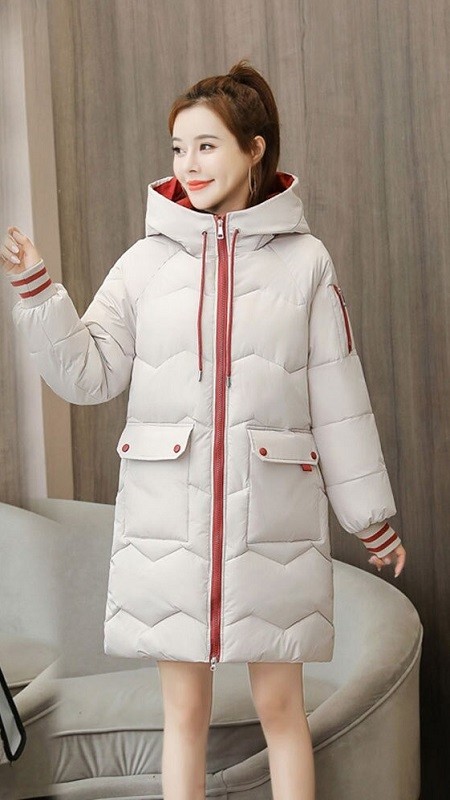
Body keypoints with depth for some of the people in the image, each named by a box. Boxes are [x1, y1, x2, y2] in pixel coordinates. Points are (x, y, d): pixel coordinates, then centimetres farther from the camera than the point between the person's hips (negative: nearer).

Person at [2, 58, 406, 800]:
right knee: (184, 708, 9)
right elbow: (87, 374, 3)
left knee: (280, 703, 8)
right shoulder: (146, 260, 4)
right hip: (166, 517, 1)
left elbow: (338, 396, 3)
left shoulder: (304, 261, 1)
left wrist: (371, 514, 6)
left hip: (272, 517, -1)